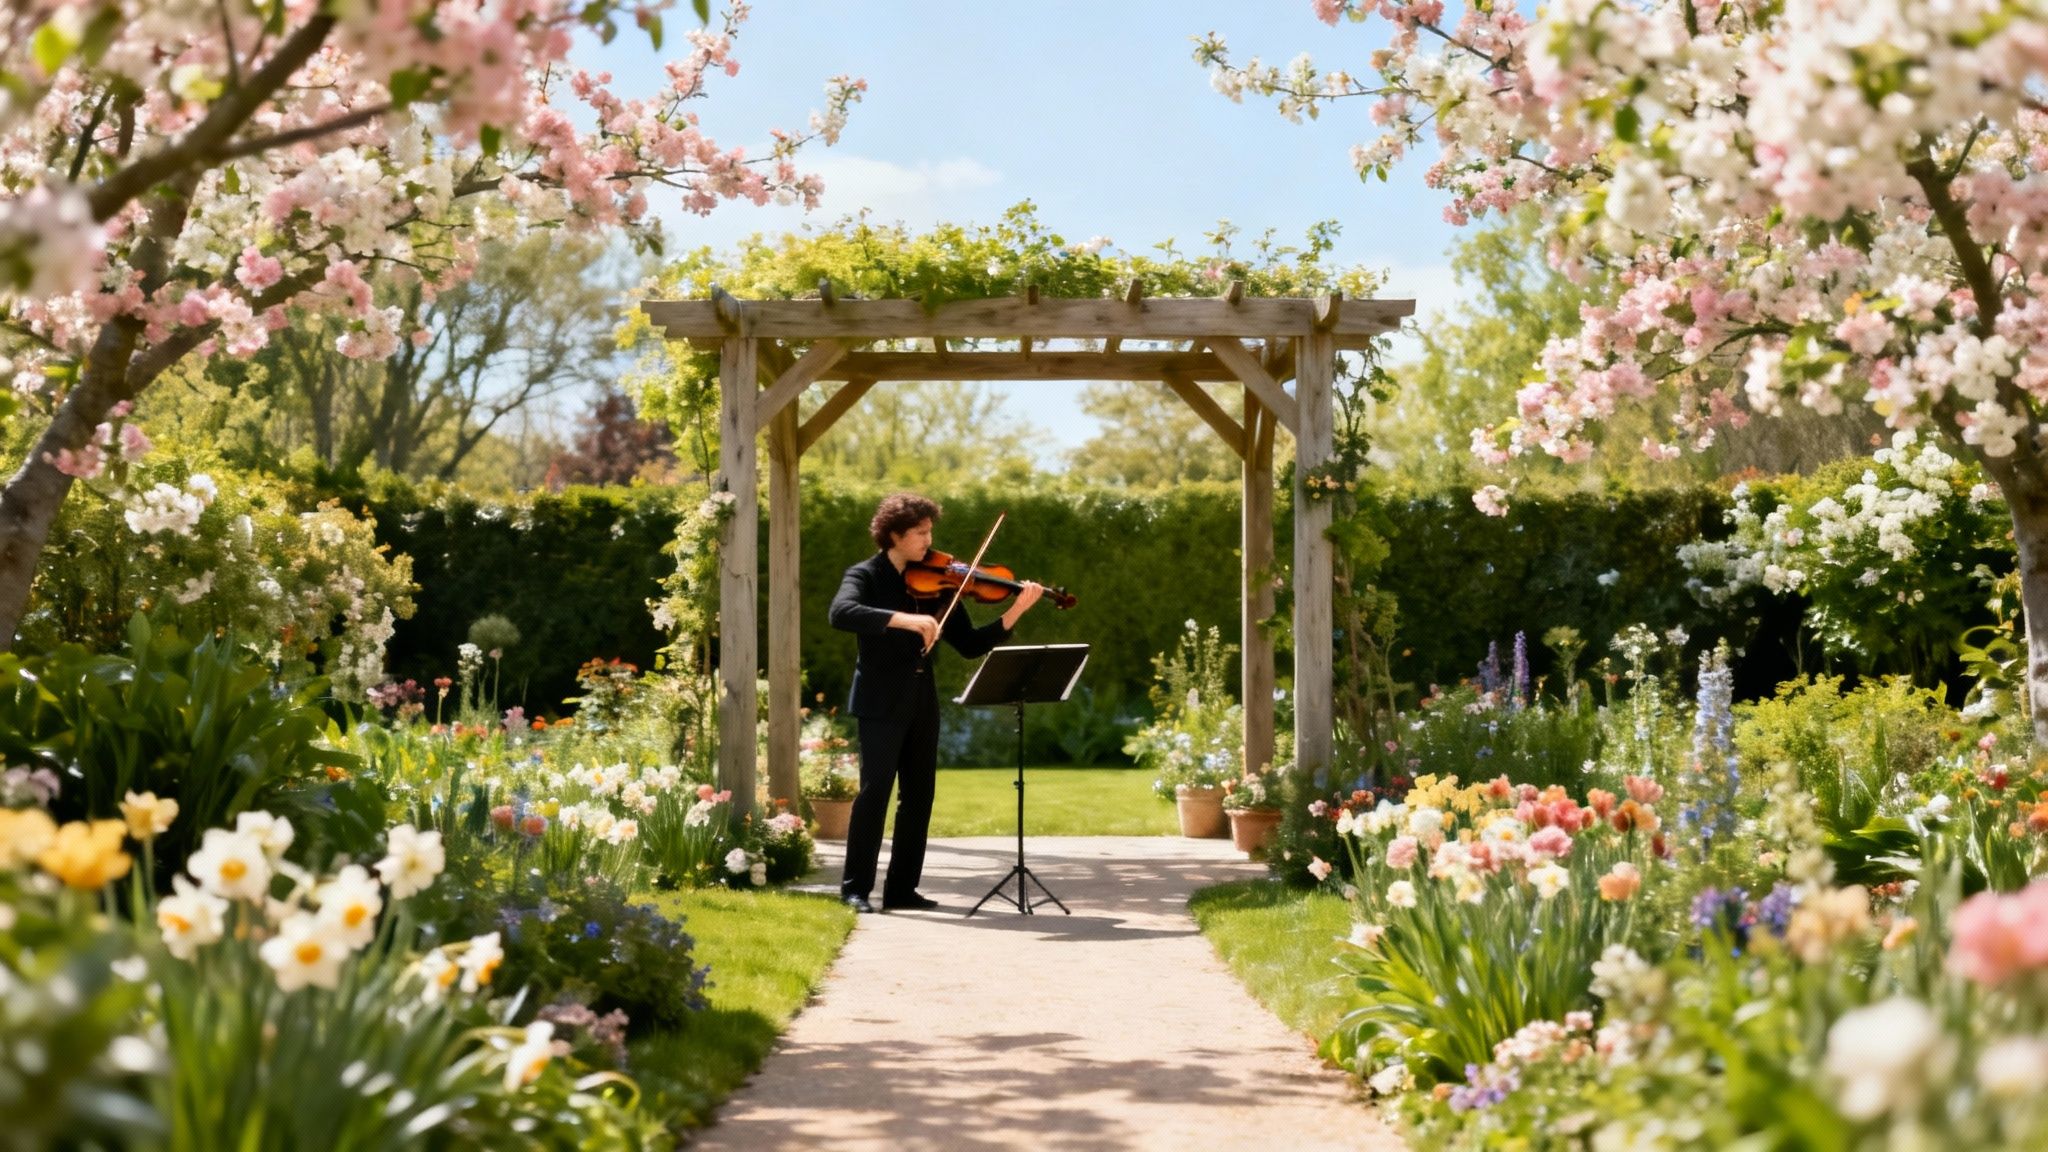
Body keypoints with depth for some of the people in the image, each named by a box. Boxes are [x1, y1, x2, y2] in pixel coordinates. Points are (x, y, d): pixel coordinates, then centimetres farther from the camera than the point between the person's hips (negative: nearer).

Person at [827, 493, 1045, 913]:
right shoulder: (866, 576, -3)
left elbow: (970, 645, 8)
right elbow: (841, 614, -26)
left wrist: (1015, 612, -6)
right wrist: (904, 619, -36)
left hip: (921, 702, 6)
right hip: (881, 701, -6)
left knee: (919, 794, 6)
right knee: (875, 789, -10)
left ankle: (902, 888, 13)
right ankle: (856, 887, -3)